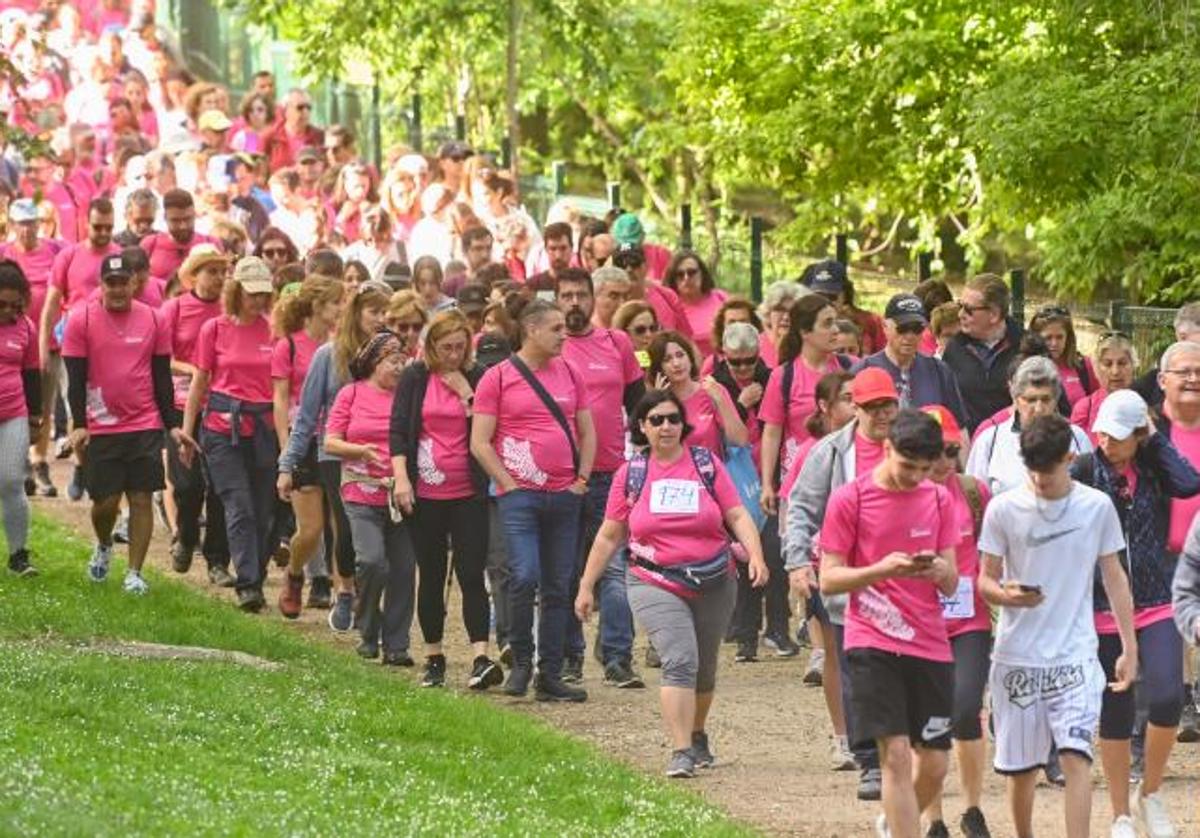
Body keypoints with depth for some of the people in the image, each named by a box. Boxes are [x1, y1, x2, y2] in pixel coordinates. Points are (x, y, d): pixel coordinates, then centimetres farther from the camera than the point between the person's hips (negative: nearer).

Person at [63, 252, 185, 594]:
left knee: (141, 498, -2)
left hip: (145, 425, 1)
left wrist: (172, 425, 4)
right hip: (101, 427, -1)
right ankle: (103, 546, 33)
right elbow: (75, 378, -4)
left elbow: (163, 376, 7)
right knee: (106, 501, 1)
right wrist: (79, 425, -13)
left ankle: (135, 573, 3)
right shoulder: (82, 319, -4)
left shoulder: (151, 319, 2)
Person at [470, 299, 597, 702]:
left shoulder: (569, 374, 12)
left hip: (565, 497, 5)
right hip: (520, 497, -5)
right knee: (524, 579, -18)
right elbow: (480, 443, -3)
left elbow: (587, 431, 17)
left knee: (558, 589, 5)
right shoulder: (498, 377, -2)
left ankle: (551, 676, 9)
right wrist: (510, 484, -9)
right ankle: (521, 661, 2)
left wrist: (582, 479, 5)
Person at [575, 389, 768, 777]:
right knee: (680, 661, -19)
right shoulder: (631, 474, 3)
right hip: (657, 585, -2)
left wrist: (756, 556, -17)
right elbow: (609, 536, 9)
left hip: (713, 585, 2)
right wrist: (586, 587, 9)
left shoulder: (706, 465, 2)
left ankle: (697, 736, 39)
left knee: (704, 669, 15)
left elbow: (737, 515, 0)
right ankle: (681, 751, -22)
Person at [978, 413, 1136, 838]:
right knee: (1020, 766, 9)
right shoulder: (1003, 509, -3)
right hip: (1016, 656, 1)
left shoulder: (1097, 507, 0)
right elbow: (986, 580, 3)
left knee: (1076, 754, -16)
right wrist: (1005, 594, -21)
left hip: (1075, 655, -1)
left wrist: (1129, 647, 6)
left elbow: (1114, 577, 8)